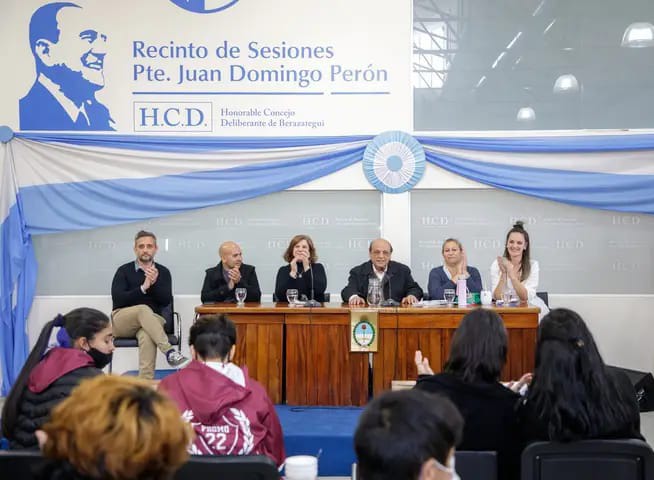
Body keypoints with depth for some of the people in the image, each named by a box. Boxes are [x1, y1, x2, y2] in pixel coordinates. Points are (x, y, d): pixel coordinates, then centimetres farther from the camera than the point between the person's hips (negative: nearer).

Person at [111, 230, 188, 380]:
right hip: (122, 321, -1)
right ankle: (169, 352, -44)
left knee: (147, 336, -37)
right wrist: (143, 288, -21)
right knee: (144, 309, -36)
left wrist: (154, 284, -21)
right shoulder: (124, 270, 3)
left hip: (151, 321, 1)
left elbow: (167, 300, -3)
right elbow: (117, 299, -10)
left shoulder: (163, 272, 9)